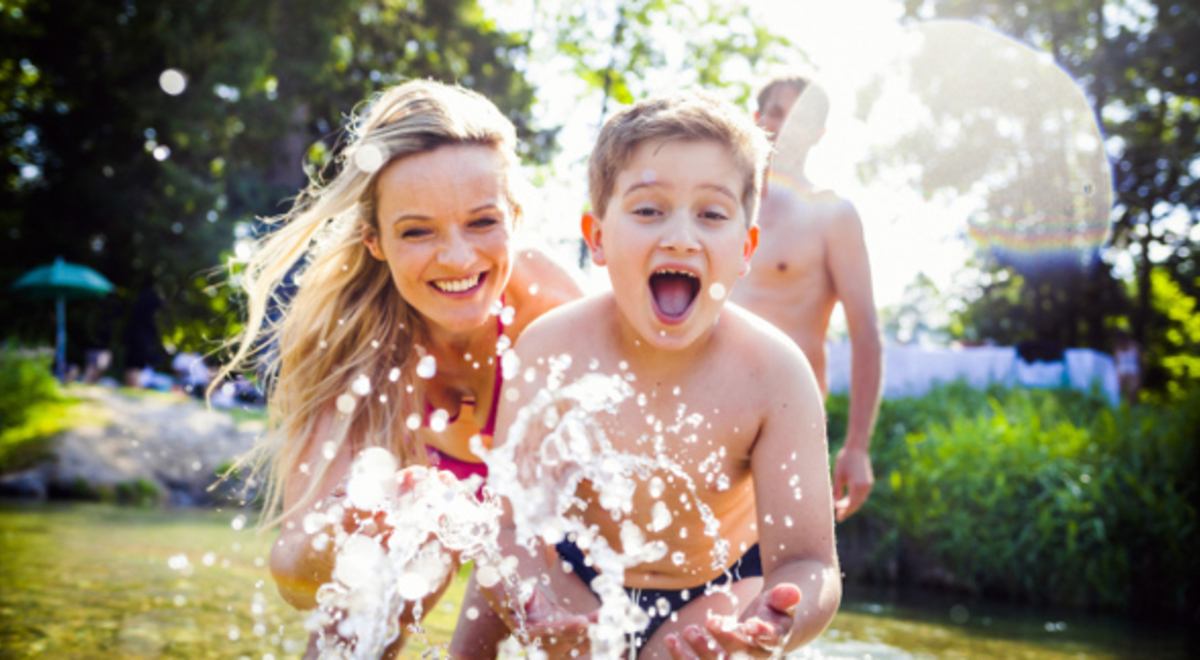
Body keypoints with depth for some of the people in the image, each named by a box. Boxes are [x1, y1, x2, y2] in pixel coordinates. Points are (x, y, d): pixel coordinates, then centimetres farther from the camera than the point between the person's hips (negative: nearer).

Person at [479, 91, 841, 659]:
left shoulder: (774, 372, -26)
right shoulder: (551, 347, -24)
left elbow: (807, 563, -27)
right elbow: (514, 527, -23)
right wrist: (523, 590, -47)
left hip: (720, 588, -1)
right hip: (580, 581, 1)